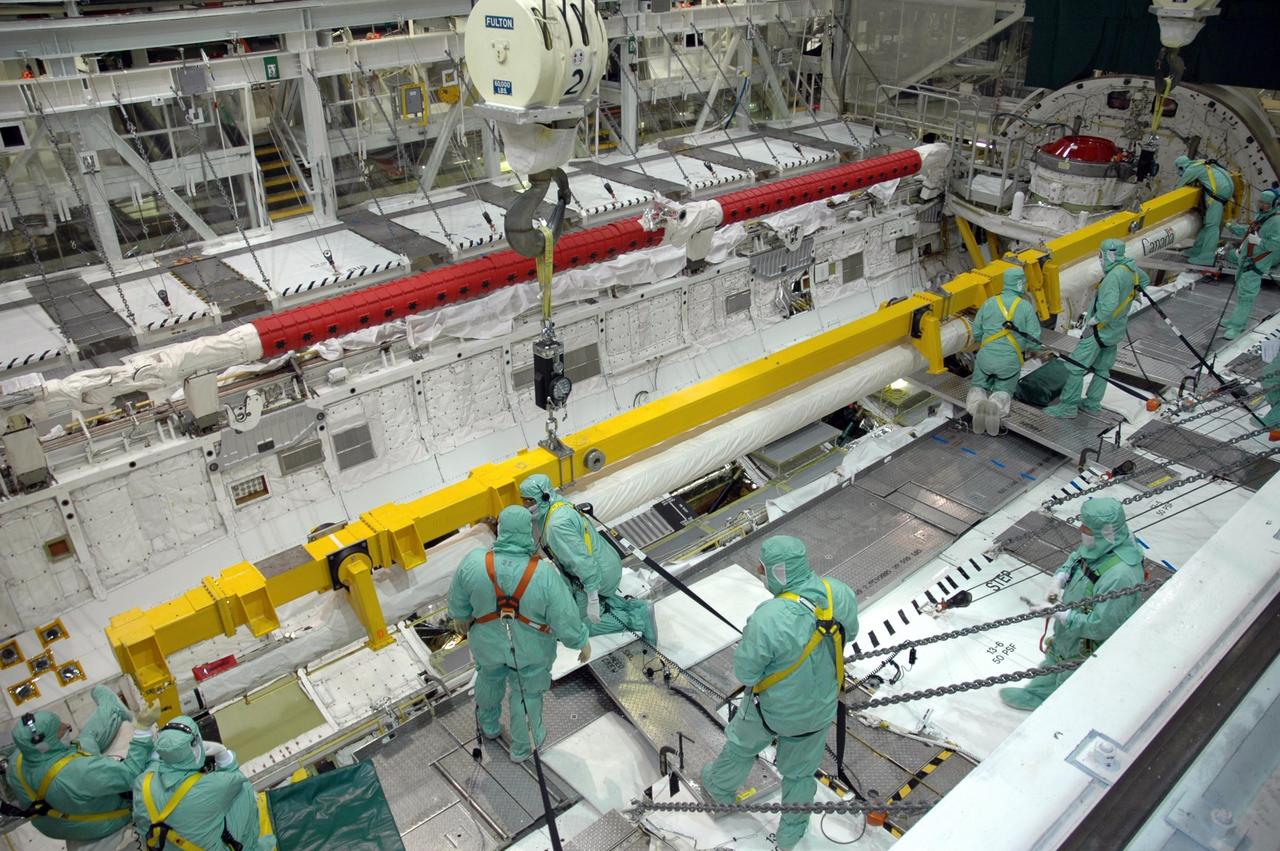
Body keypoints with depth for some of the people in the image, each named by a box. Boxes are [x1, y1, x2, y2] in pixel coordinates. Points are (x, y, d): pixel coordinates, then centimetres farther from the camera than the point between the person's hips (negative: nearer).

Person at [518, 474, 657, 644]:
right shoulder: (559, 504, 2)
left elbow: (582, 560, -30)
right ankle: (633, 606, 19)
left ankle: (638, 618, 2)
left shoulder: (557, 525, -28)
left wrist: (592, 599, -28)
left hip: (598, 576, -9)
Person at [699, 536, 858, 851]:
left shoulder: (767, 619, -39)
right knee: (801, 771, 27)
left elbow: (744, 672, -25)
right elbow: (849, 633, 0)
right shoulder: (840, 594, -22)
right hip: (821, 708, 4)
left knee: (741, 745, 29)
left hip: (773, 707, -4)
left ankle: (719, 789, 57)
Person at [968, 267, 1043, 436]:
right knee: (1003, 391, 19)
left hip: (986, 357, 1)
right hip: (1011, 360, -1)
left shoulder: (989, 302, 2)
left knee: (978, 386, 20)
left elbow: (976, 333, 8)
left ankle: (978, 403, -16)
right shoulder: (1026, 306, -4)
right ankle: (996, 405, -18)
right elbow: (1034, 340, -4)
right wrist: (1027, 347, 19)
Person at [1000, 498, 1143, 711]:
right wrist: (1059, 580, -9)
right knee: (1054, 660, 33)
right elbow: (1076, 558, 8)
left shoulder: (1120, 576, -42)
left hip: (1087, 650, -8)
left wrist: (1059, 614, -28)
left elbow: (1100, 626, -36)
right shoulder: (1102, 545, -15)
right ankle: (1036, 696, 60)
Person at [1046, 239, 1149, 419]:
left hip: (1100, 330, -10)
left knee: (1075, 367, -4)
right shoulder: (1131, 267, 2)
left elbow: (1108, 306, -34)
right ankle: (1092, 402, 29)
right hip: (1115, 330, 10)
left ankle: (1068, 406, -1)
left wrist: (1093, 321, -21)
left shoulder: (1114, 275, -26)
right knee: (1103, 368, 19)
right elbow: (1145, 280, 25)